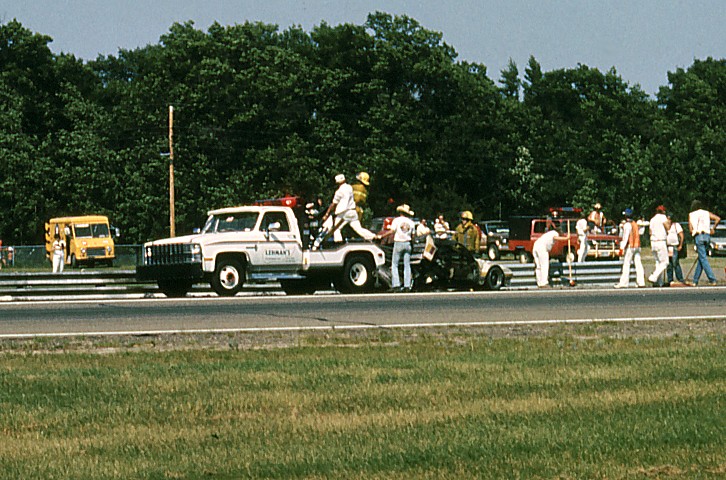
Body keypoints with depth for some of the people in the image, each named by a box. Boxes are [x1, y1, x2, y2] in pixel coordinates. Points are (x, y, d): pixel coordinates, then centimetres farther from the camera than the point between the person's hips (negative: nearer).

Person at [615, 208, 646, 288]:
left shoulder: (627, 225, -10)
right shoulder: (635, 224, 14)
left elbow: (625, 237, -16)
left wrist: (622, 248, -18)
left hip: (630, 246, -8)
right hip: (637, 246, 8)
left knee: (626, 264, -5)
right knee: (638, 264, 4)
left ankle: (624, 283, -6)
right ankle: (641, 282, 1)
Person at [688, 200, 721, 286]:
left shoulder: (691, 215, 12)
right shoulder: (707, 213, 16)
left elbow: (690, 229, 5)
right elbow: (718, 218, 3)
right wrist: (713, 228, 15)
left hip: (698, 237, -3)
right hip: (707, 236, 3)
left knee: (703, 259, -6)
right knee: (701, 259, 12)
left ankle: (712, 280, -18)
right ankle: (695, 281, 14)